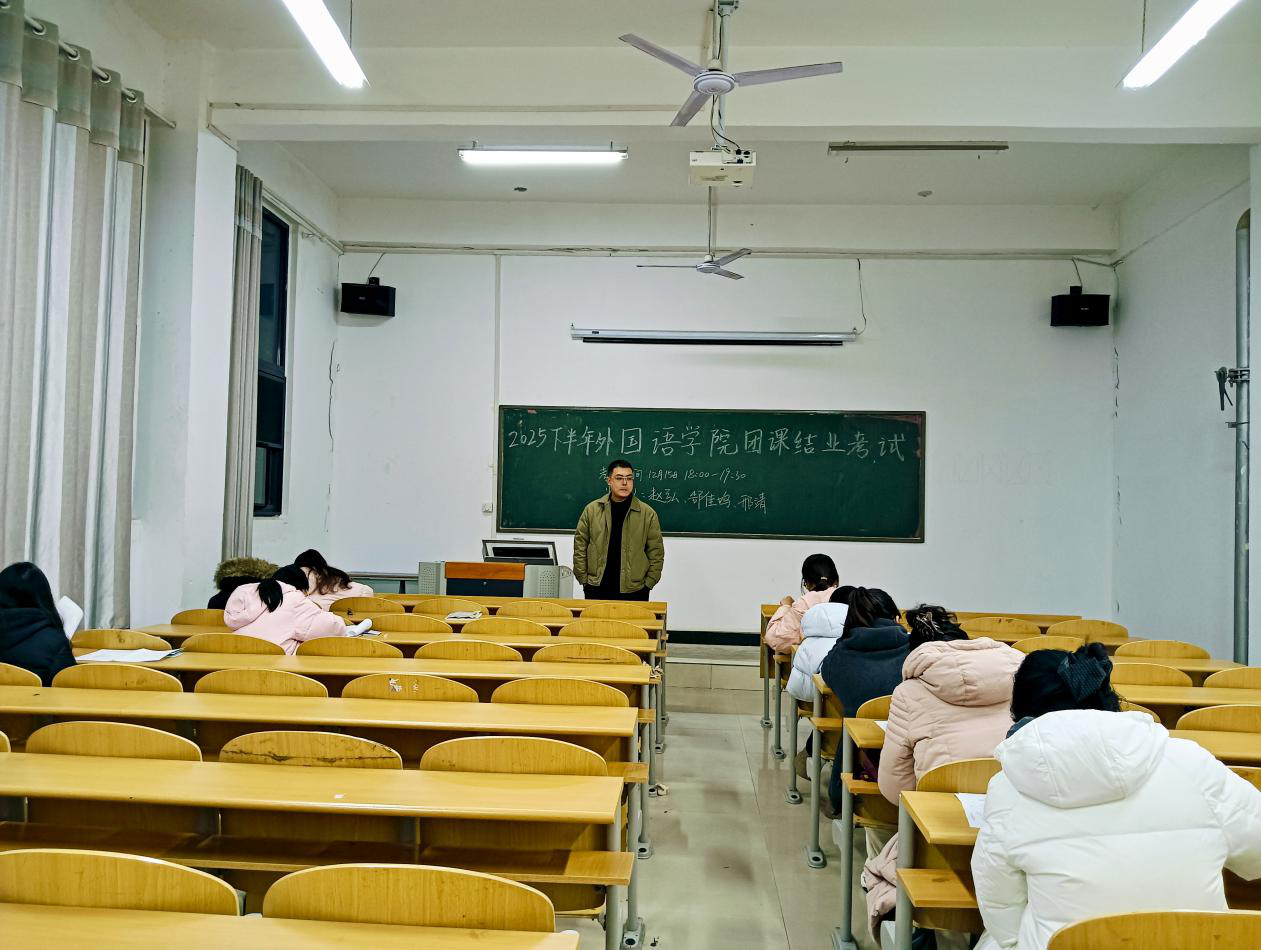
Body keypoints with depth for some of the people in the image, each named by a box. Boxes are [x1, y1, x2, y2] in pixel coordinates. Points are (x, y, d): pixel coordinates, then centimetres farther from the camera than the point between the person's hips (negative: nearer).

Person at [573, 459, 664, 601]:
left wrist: (648, 583, -2)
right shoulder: (592, 510, 3)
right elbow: (580, 547, 6)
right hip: (597, 590, 1)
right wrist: (584, 579, 1)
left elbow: (656, 553, 3)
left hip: (634, 593, -1)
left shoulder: (648, 514, 1)